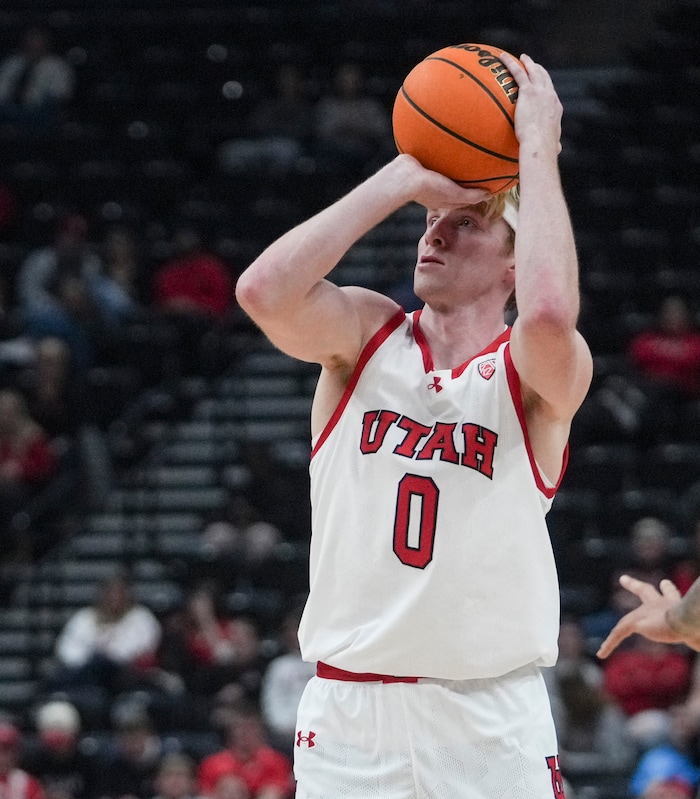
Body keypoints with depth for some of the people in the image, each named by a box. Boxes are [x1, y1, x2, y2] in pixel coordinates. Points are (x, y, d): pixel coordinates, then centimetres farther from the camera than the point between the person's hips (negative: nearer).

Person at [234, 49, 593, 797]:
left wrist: (538, 147, -17)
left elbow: (549, 312, -28)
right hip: (348, 707, 2)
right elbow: (263, 290, -16)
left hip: (492, 716, -2)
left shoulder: (538, 372, -3)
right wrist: (402, 179, -12)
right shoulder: (365, 335, 5)